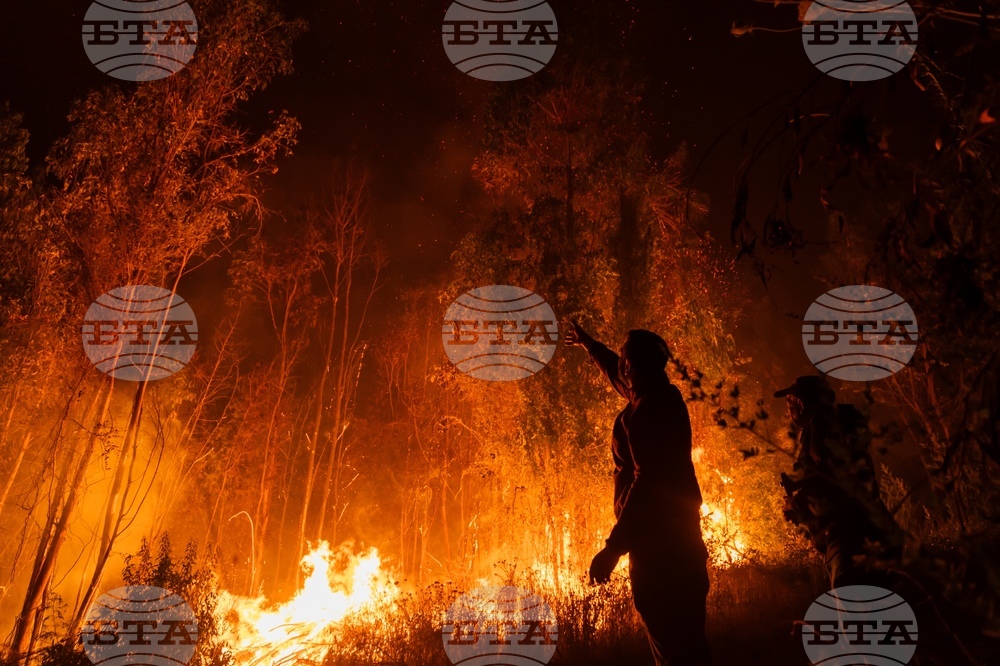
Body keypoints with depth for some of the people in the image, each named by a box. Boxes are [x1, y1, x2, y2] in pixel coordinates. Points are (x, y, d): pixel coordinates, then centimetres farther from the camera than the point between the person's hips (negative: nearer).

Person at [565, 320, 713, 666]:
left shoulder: (647, 408, -17)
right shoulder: (661, 396, 12)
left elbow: (647, 482, -25)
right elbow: (619, 376, 34)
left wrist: (614, 546, -24)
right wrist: (589, 344, 49)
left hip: (658, 536, -10)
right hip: (675, 532, 10)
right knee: (684, 635, 14)